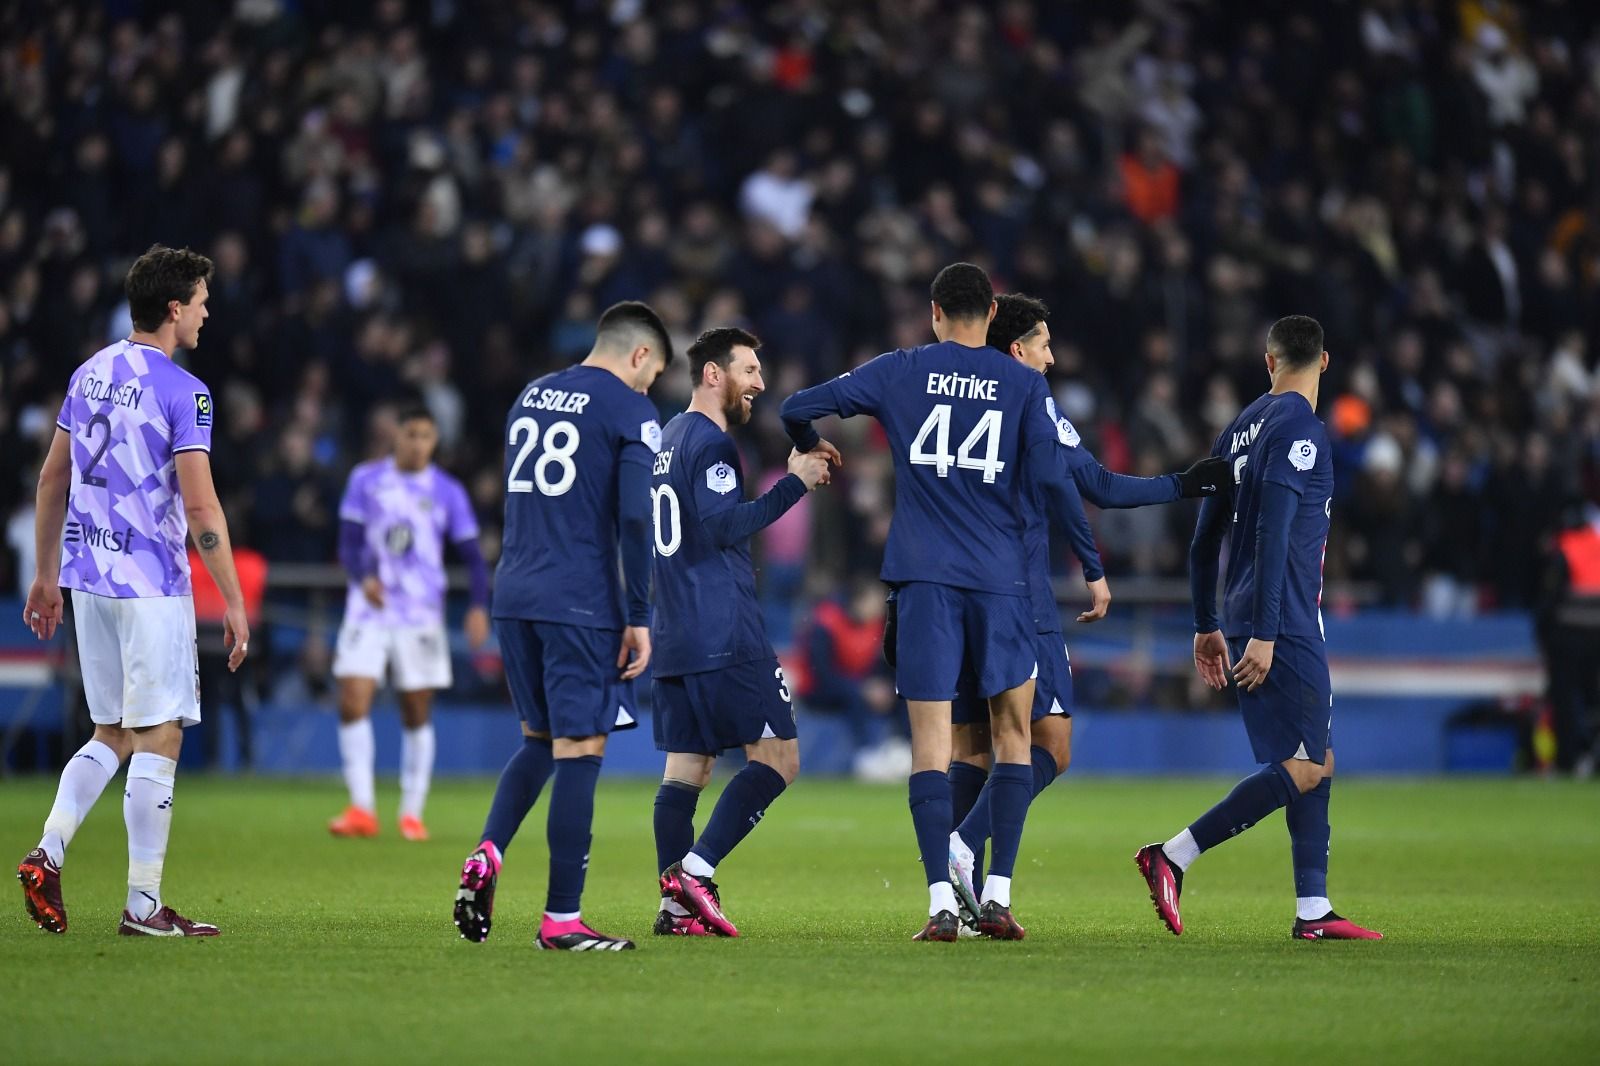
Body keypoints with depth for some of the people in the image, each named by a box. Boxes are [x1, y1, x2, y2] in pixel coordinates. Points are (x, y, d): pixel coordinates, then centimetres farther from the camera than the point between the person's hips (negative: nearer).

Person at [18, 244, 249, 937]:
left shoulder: (89, 375, 10)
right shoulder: (182, 392, -12)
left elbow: (52, 479, 16)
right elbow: (199, 507, -17)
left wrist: (47, 574, 23)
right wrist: (233, 603, -12)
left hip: (89, 577, 7)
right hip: (151, 586, -7)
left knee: (112, 734, 16)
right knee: (158, 738, -1)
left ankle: (47, 854, -1)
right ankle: (143, 904, -2)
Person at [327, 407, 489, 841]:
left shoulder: (447, 492, 2)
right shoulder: (366, 479, 3)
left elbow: (472, 556, 2)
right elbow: (349, 543, 2)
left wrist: (478, 607, -13)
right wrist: (363, 577, -19)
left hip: (421, 616, 0)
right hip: (368, 609, 0)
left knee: (417, 715, 3)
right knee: (352, 703, -14)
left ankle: (412, 814, 12)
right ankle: (361, 808, -12)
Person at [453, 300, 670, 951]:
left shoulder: (530, 397, 17)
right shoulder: (630, 413, -5)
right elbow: (634, 520, -12)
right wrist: (639, 619, -9)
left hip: (514, 600, 7)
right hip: (582, 605, -7)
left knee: (540, 739, 20)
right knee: (578, 751, -3)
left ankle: (488, 855, -2)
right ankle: (561, 919, -3)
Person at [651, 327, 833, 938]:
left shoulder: (670, 438, 19)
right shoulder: (710, 442, -10)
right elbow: (723, 525, -20)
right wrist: (793, 483, -16)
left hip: (674, 636, 9)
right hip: (725, 638, -9)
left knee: (686, 767, 7)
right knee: (777, 759, -6)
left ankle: (675, 904, 0)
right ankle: (695, 870, -15)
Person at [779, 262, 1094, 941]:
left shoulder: (899, 372, 5)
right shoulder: (1025, 384, 3)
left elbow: (798, 408, 5)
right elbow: (1050, 477, -4)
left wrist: (810, 450, 28)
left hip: (923, 578, 0)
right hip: (1001, 579, 0)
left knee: (931, 742, -1)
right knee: (1012, 734, 11)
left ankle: (940, 903, -10)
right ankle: (997, 895, 3)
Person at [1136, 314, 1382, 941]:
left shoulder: (1241, 430, 16)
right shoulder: (1298, 428, -11)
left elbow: (1203, 540, 18)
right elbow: (1273, 533, -19)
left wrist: (1207, 627, 24)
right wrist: (1263, 633, -21)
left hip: (1251, 624, 9)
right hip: (1285, 626, -9)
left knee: (1316, 763, 11)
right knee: (1304, 769, -10)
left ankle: (1314, 911, 7)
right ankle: (1172, 857, -14)